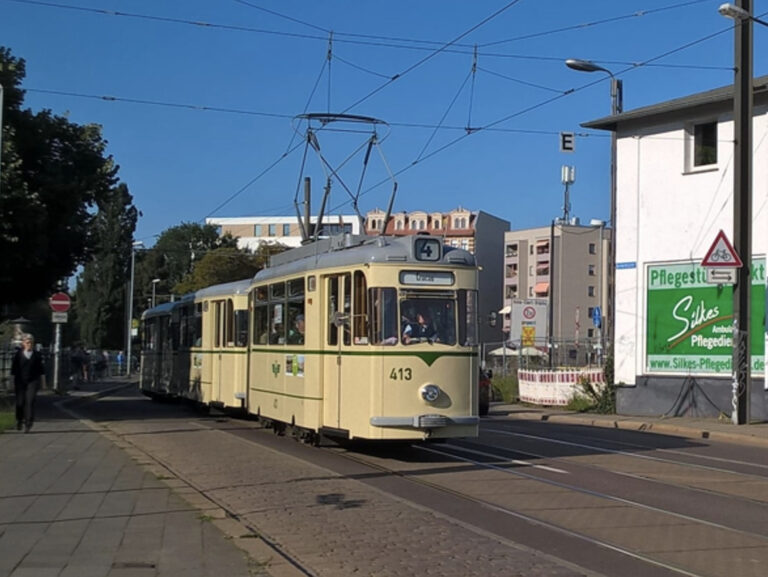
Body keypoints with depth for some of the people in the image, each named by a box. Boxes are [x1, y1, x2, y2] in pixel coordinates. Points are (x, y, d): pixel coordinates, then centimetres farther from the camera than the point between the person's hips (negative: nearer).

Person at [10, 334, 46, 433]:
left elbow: (41, 369, 10)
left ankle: (28, 423, -9)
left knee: (30, 401, -12)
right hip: (20, 381, 0)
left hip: (33, 381, 0)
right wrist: (13, 383, 1)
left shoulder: (37, 355, 5)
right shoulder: (18, 354, 2)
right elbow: (13, 370, 4)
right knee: (20, 402, 3)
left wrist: (43, 381, 9)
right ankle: (19, 421, 28)